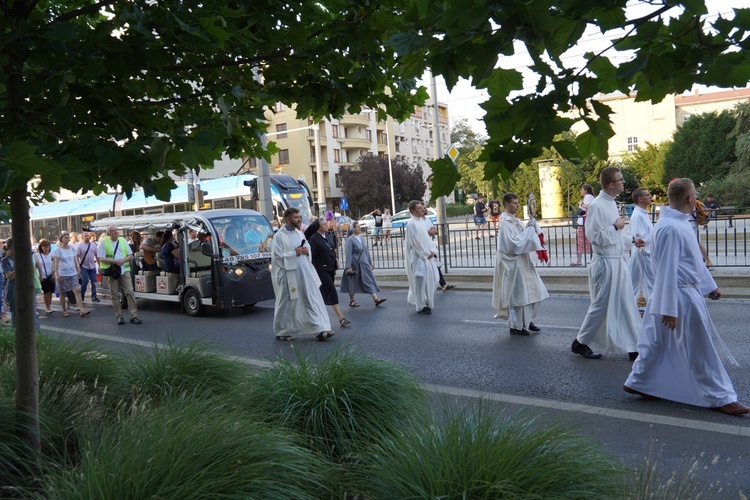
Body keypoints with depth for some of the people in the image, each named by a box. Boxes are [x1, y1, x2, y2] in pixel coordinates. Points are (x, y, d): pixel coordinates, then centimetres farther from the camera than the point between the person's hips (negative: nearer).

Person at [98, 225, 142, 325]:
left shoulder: (123, 240, 9)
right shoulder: (104, 242, 0)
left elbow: (130, 256, 8)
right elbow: (101, 259, -5)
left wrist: (123, 260, -11)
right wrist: (115, 261, -16)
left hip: (124, 271, 2)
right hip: (112, 272, -2)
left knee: (130, 293, -4)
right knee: (115, 295, 3)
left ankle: (133, 315, -2)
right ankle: (119, 316, 11)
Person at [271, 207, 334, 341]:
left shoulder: (299, 233, 12)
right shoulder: (279, 236, -7)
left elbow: (308, 248, 20)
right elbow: (277, 256, -12)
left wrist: (306, 251, -2)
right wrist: (294, 253, -17)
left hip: (305, 273, 6)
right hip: (289, 275, -6)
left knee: (313, 300, -2)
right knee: (287, 304, 6)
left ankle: (319, 330, -2)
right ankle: (282, 332, 22)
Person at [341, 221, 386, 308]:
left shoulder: (361, 238, 7)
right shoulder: (350, 240, -12)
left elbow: (366, 250, 14)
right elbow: (348, 253, -15)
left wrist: (370, 262, 15)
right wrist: (348, 267, -17)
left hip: (364, 264, 6)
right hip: (354, 264, -6)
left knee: (369, 280, -1)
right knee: (353, 283, 6)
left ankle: (376, 299, -4)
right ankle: (352, 301, 20)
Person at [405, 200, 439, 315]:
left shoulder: (421, 221, 13)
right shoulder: (411, 224, -14)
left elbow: (427, 238, 13)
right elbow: (415, 242, -17)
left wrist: (432, 251, 0)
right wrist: (427, 253, -13)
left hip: (427, 256, 9)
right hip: (418, 258, -8)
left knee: (431, 279, 10)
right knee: (421, 281, -3)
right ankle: (421, 307, 8)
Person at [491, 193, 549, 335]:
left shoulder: (515, 220, 9)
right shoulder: (505, 223, -17)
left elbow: (523, 238, 16)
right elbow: (513, 244, -23)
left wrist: (531, 227, -1)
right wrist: (528, 229, -18)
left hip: (521, 261, 9)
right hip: (512, 263, -9)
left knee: (531, 291, 13)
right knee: (516, 294, 0)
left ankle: (525, 321, 26)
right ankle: (515, 326, 14)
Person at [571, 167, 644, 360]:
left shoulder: (611, 203, 11)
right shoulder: (597, 206, -18)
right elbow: (596, 237, -23)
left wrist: (632, 240, 21)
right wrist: (615, 227, -15)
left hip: (618, 262, 9)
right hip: (605, 264, -9)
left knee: (627, 306, 11)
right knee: (601, 306, 1)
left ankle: (633, 347, 20)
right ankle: (580, 343, 16)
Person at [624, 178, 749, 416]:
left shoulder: (681, 223, 10)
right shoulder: (670, 228, -23)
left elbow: (695, 259, 22)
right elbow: (667, 270, -24)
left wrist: (710, 285, 27)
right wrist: (669, 309, -23)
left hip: (689, 292, 10)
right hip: (680, 297, -10)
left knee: (657, 342, 16)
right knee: (700, 350, 2)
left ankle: (638, 382, 26)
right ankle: (719, 398, 15)